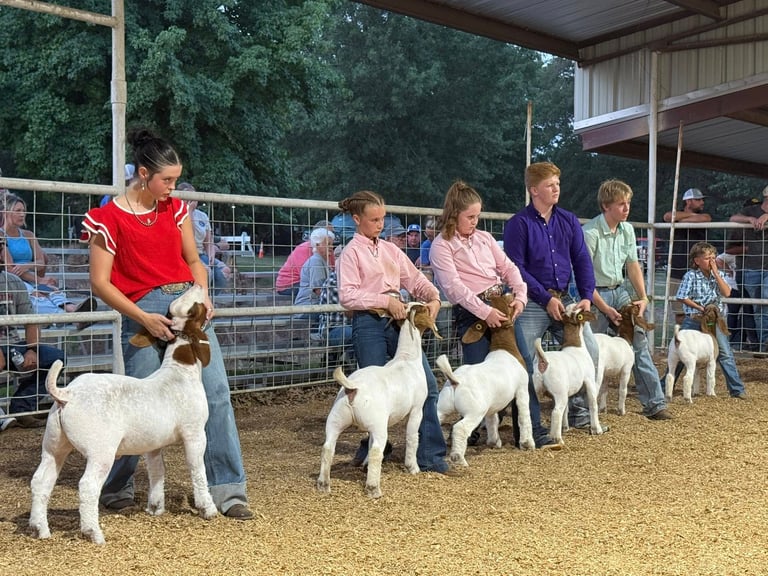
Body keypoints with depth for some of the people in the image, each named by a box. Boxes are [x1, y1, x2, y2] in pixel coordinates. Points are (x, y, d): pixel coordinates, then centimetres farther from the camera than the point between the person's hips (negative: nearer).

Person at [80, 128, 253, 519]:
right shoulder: (110, 218, -3)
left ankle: (228, 490, 0)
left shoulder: (175, 208, 11)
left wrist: (203, 295, -1)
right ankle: (116, 488, 24)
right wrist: (143, 318, -14)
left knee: (216, 393, -5)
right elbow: (100, 282, -5)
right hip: (144, 313, -4)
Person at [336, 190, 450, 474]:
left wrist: (434, 298, -4)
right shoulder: (351, 252, -1)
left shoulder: (390, 249, 17)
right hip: (368, 324, -5)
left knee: (427, 385, -2)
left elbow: (414, 279, 15)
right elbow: (347, 295, -12)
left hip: (398, 321, 6)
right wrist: (386, 301, -17)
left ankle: (431, 456, 3)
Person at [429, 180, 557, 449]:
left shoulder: (484, 237, 15)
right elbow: (454, 286, -14)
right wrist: (484, 311, -22)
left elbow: (508, 268, 13)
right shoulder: (441, 246, -3)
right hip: (471, 313, -5)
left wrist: (520, 295, -5)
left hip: (502, 307, 5)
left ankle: (533, 429, 6)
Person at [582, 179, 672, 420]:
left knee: (640, 344, 3)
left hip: (619, 291, 7)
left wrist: (643, 297, 2)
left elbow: (633, 265, 12)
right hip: (596, 293, -7)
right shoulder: (590, 233, -19)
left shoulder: (627, 230, 4)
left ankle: (654, 403, 9)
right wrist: (605, 309, -16)